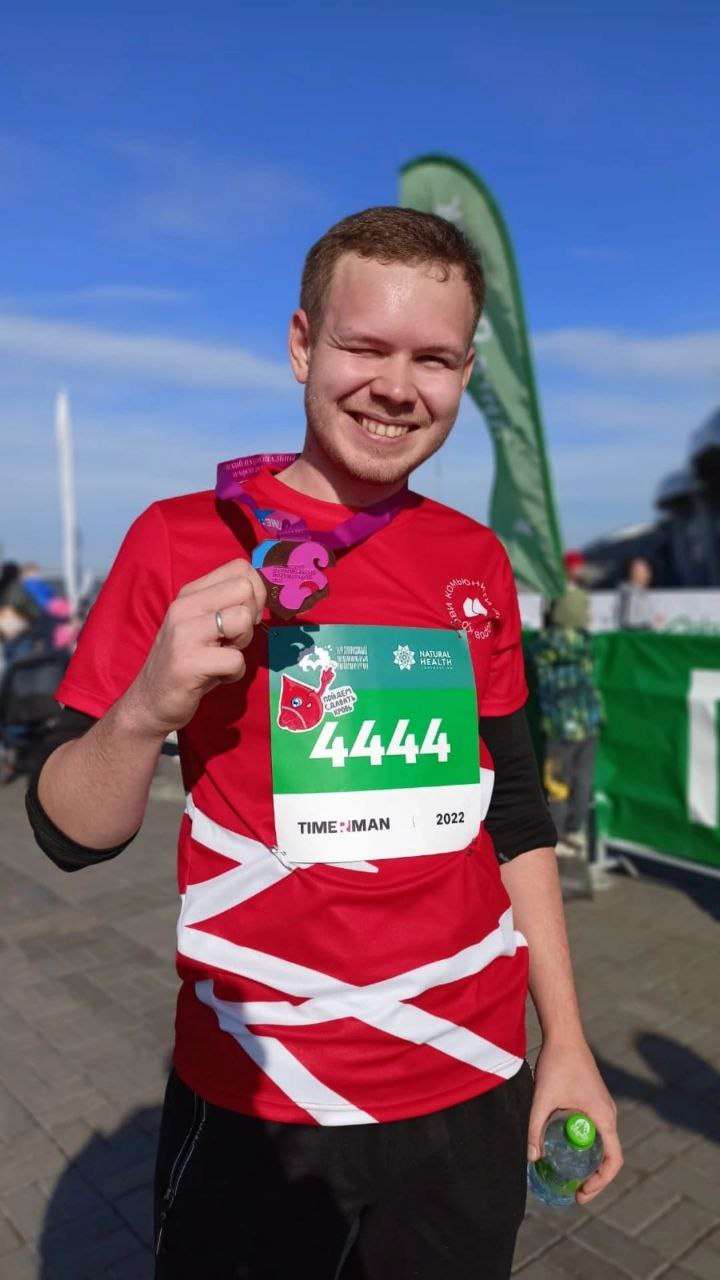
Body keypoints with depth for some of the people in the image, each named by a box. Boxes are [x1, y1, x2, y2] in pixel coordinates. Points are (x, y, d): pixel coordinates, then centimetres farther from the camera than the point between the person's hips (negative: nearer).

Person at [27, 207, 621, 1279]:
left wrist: (566, 1044, 7)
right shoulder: (181, 541, -10)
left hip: (474, 1091, 4)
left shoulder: (477, 560, 1)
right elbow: (70, 833, -7)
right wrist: (147, 709, -27)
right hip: (253, 1107, -3)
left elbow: (512, 813, 8)